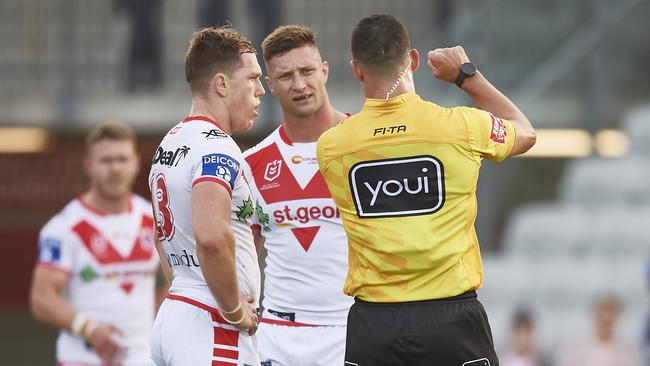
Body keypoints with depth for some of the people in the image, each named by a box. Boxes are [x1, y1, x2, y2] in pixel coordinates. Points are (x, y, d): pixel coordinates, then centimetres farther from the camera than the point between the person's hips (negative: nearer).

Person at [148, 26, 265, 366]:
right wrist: (235, 311, -18)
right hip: (212, 326, -9)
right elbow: (211, 237, -30)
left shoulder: (169, 143, 16)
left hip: (171, 313, 10)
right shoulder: (217, 147, -14)